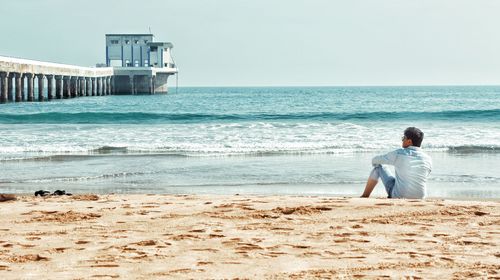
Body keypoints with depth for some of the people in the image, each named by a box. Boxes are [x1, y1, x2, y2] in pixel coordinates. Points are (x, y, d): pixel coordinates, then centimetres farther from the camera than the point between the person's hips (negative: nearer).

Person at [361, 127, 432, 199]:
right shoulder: (428, 160, -6)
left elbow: (375, 161, 4)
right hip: (420, 197, 3)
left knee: (379, 166, 15)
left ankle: (365, 196, 26)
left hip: (398, 195, -3)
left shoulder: (398, 154, -13)